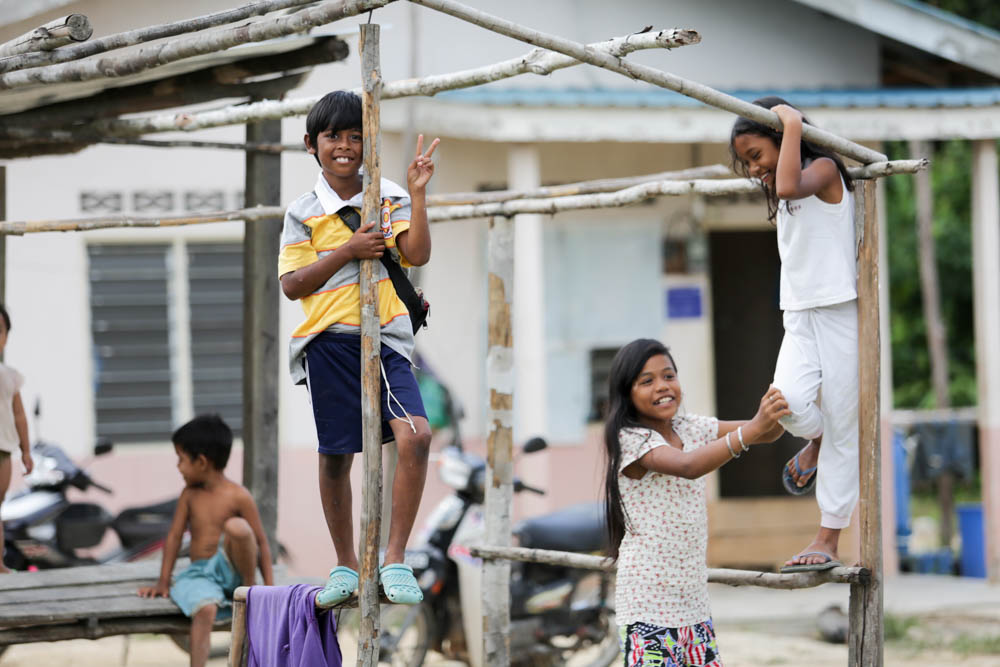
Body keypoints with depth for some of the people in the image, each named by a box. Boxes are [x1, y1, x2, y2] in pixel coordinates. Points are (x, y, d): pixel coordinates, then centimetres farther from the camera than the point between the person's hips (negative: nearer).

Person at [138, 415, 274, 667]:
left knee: (236, 526, -34)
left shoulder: (239, 497, -7)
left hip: (232, 568, -3)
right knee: (205, 609, -33)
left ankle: (249, 590, -12)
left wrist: (269, 587, -10)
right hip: (200, 573, 3)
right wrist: (163, 582, 12)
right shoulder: (190, 495, 7)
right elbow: (174, 536, 12)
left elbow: (261, 543, -5)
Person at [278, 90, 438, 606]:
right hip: (331, 340, -1)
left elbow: (418, 255, -4)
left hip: (386, 336, 1)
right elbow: (292, 285, -4)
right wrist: (347, 251, -13)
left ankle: (394, 559, -12)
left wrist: (417, 194, -10)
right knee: (336, 456, 6)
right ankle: (346, 565, 22)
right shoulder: (303, 213, 3)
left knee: (415, 435, -19)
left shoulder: (389, 197, 8)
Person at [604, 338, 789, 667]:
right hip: (649, 600, -7)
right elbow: (687, 466, -31)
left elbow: (766, 434, 6)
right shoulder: (631, 441, -13)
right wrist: (753, 428, -39)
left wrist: (776, 414, -18)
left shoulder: (690, 429, 9)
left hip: (693, 598, 7)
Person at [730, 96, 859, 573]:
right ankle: (815, 440, 13)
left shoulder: (823, 169, -7)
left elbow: (790, 187, -29)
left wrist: (793, 126, -23)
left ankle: (828, 539, 2)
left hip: (841, 313, -6)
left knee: (841, 429, -2)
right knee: (788, 400, -22)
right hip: (800, 317, 6)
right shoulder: (779, 194, 18)